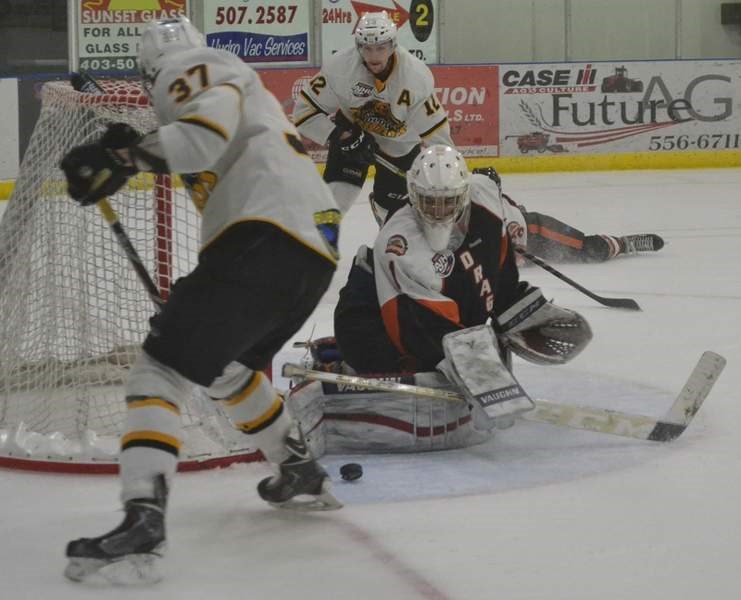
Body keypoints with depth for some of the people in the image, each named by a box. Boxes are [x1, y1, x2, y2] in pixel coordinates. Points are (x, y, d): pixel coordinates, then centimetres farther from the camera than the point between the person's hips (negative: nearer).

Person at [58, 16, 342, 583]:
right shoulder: (240, 87, 32)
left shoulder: (197, 70, 2)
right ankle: (303, 475, 39)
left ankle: (143, 520, -27)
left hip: (264, 240, -9)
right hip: (317, 246, 9)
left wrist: (121, 155, -16)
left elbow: (206, 136, -17)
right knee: (226, 366, 31)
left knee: (160, 368, -12)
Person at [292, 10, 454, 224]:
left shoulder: (416, 75, -29)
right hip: (351, 133, 0)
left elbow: (435, 128, -21)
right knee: (336, 195, -15)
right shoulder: (339, 67, -30)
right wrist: (345, 137, -29)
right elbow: (305, 110, -22)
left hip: (400, 144, 0)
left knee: (392, 206, 3)